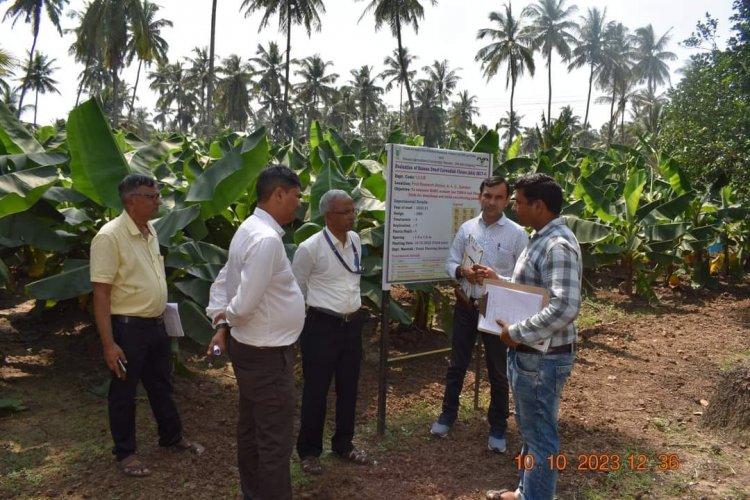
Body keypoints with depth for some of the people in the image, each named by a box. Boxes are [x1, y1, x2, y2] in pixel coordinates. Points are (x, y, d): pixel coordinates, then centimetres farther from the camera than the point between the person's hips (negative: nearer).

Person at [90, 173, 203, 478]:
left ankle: (171, 437, 38)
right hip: (127, 327, -8)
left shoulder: (149, 231, 6)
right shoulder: (110, 236, -19)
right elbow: (101, 294, -20)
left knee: (161, 385, 20)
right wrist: (108, 343, -21)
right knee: (124, 392, 10)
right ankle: (125, 452, 27)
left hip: (155, 324, 8)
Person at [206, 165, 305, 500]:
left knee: (252, 430, 22)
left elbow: (222, 283, 13)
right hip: (267, 355, -10)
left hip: (250, 348, 10)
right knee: (276, 438, 3)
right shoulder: (267, 238, -24)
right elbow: (245, 303, -28)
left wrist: (221, 324, 4)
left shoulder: (250, 229, 8)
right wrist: (228, 316, -6)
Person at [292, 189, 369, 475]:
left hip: (353, 324, 6)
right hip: (322, 326, -6)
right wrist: (304, 320, 1)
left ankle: (343, 444, 36)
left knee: (348, 388, 17)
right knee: (316, 391, 7)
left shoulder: (356, 240, 4)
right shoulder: (310, 247, -16)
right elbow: (295, 288, -4)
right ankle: (309, 451, 27)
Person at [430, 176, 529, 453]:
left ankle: (498, 427, 29)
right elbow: (450, 263, 4)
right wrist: (463, 271, -18)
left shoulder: (517, 233, -10)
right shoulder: (466, 228, 0)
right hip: (465, 305, 3)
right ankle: (448, 414, 35)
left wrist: (496, 277, -25)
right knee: (457, 364, 16)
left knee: (498, 371, 12)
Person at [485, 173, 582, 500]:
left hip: (543, 357, -10)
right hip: (527, 353, 10)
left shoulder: (559, 245, -23)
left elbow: (565, 308, -32)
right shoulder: (540, 238, 10)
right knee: (528, 428, 23)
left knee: (540, 435, 7)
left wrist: (516, 332, -25)